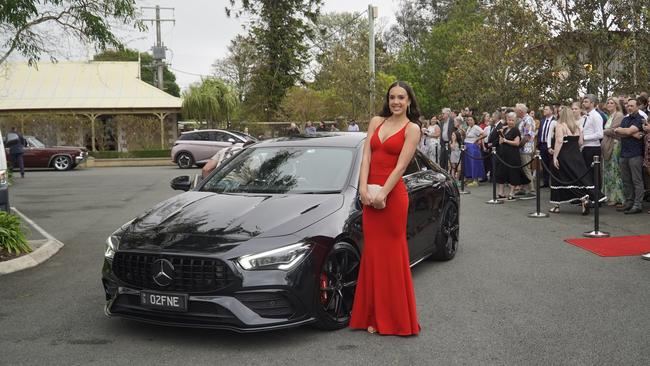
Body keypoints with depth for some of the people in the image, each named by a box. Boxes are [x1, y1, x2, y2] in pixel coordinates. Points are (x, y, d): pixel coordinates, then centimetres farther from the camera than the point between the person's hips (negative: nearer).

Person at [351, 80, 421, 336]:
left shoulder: (412, 129, -2)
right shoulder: (376, 122, 12)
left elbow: (401, 165, -10)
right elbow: (366, 157, 4)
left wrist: (382, 193, -17)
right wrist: (363, 188, -8)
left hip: (393, 195, -5)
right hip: (370, 195, 5)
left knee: (392, 254, 1)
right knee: (373, 254, 8)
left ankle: (395, 318, 11)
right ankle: (375, 315, 17)